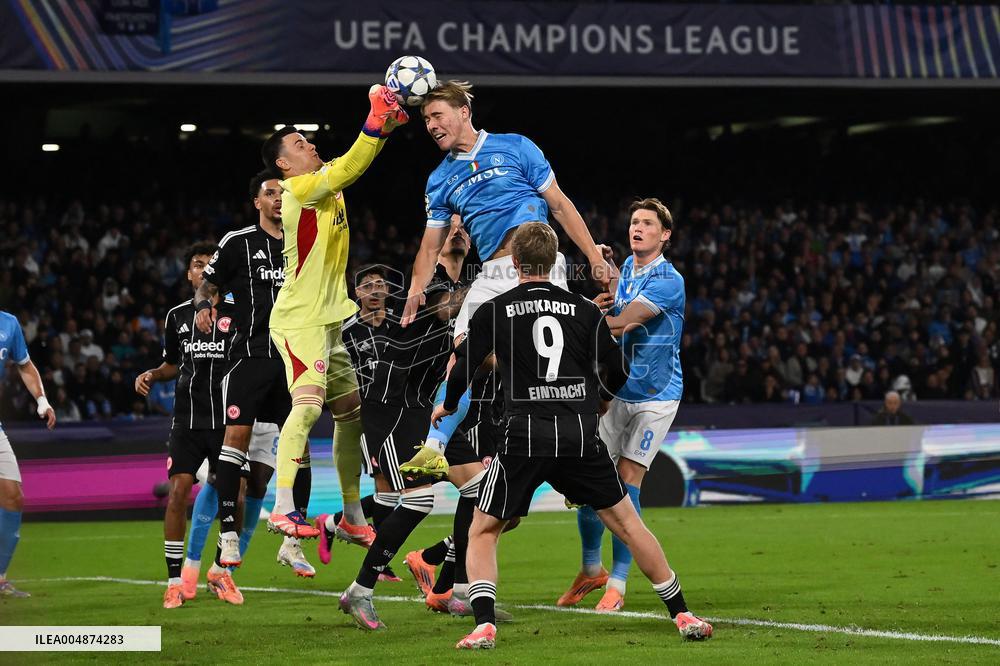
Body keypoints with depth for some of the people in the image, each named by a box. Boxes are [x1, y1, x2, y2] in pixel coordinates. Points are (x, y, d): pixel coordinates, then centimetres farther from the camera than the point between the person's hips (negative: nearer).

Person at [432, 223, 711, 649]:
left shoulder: (493, 311, 4)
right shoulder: (585, 310, 9)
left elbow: (463, 370, 7)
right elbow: (618, 373, 13)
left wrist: (446, 407, 29)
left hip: (524, 438, -2)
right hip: (581, 437, 2)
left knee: (482, 533, 11)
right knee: (627, 522, 13)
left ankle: (484, 625, -7)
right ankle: (682, 615, 13)